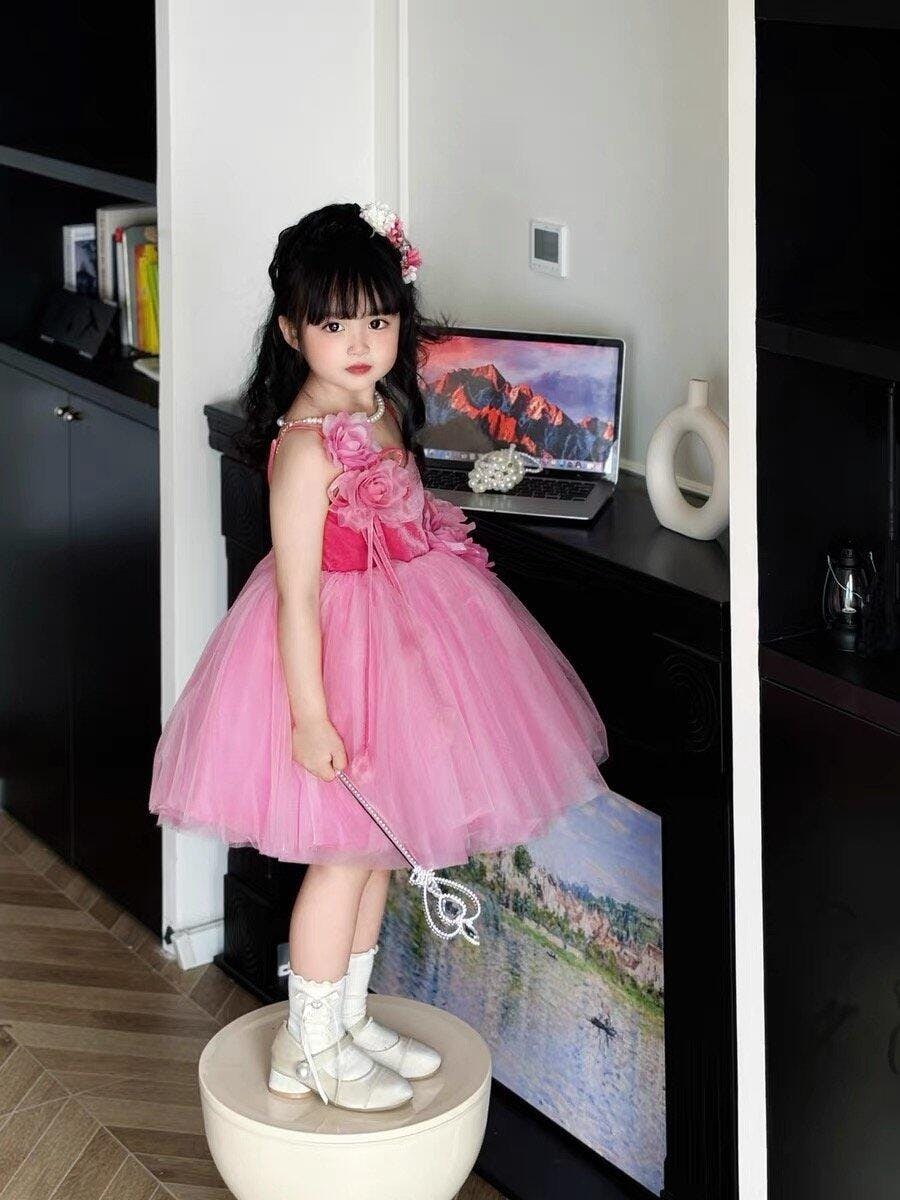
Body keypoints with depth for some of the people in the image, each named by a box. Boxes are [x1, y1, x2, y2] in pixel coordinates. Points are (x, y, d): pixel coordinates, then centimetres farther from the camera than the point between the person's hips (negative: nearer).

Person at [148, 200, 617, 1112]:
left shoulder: (382, 407, 3)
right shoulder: (307, 445, -24)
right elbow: (296, 591, -24)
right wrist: (310, 712, -24)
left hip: (395, 643, 9)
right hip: (339, 652, -9)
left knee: (377, 848, 18)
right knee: (346, 855, 2)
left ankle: (348, 1020, 34)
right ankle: (308, 1050, 17)